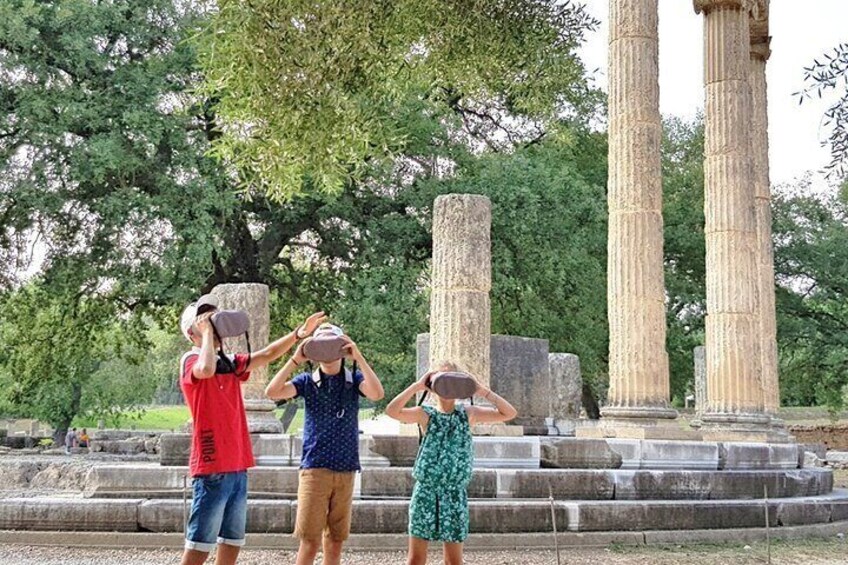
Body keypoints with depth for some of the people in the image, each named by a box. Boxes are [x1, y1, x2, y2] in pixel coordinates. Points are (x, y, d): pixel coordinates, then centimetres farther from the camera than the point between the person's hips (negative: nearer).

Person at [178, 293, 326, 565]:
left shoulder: (230, 363, 14)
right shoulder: (191, 360, -8)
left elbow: (268, 354, 12)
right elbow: (206, 369, -31)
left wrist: (299, 333, -1)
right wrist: (207, 333, -16)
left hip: (237, 469, 8)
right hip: (211, 469, -8)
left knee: (232, 542, 13)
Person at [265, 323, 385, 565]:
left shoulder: (354, 379, 4)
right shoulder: (307, 381, 2)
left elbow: (377, 393, -16)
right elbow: (272, 392, -13)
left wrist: (359, 357, -21)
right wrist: (296, 359, -17)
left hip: (345, 470, 2)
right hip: (314, 468, -2)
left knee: (336, 539, 9)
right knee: (310, 540, -4)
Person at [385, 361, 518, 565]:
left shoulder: (468, 414, 5)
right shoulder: (425, 414, -2)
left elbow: (509, 413, 1)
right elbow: (392, 410, -19)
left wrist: (482, 391, -5)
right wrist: (416, 386, -17)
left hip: (455, 494, 1)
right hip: (426, 492, -1)